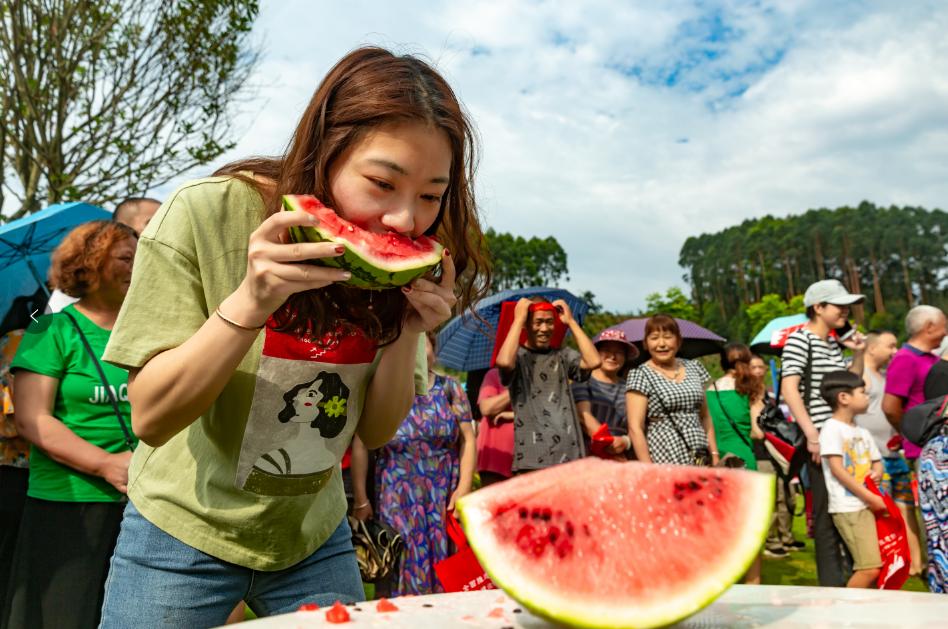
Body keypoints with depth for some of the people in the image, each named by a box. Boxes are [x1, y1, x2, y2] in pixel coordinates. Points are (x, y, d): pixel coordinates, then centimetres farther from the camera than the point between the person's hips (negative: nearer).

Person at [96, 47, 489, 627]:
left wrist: (408, 329, -25)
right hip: (184, 534, -2)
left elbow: (377, 431, -7)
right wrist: (250, 302, -34)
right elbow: (151, 419, -19)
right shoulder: (208, 214, -22)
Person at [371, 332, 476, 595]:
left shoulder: (449, 388, 6)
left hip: (444, 501, 1)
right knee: (406, 570, 0)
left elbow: (468, 439, 4)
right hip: (398, 501, -1)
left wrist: (464, 486, -7)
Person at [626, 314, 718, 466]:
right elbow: (635, 428, -9)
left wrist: (714, 455, 8)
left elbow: (705, 417, 17)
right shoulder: (640, 374, -4)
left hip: (700, 462, 4)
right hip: (663, 463, -4)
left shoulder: (694, 368, 12)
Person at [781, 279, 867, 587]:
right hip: (821, 439, -8)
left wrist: (858, 354, 8)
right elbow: (789, 389, -18)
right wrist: (812, 435, -22)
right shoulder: (800, 339, -9)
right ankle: (832, 583, 10)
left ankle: (849, 579, 31)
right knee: (828, 513, -1)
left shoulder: (833, 343, 15)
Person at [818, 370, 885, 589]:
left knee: (875, 565, 6)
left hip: (868, 505, 8)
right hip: (848, 507, -8)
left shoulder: (863, 432, 17)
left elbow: (877, 462, 25)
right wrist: (870, 497, -14)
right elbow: (837, 469, -14)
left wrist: (877, 472, 1)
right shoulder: (832, 428, -9)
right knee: (870, 568, -13)